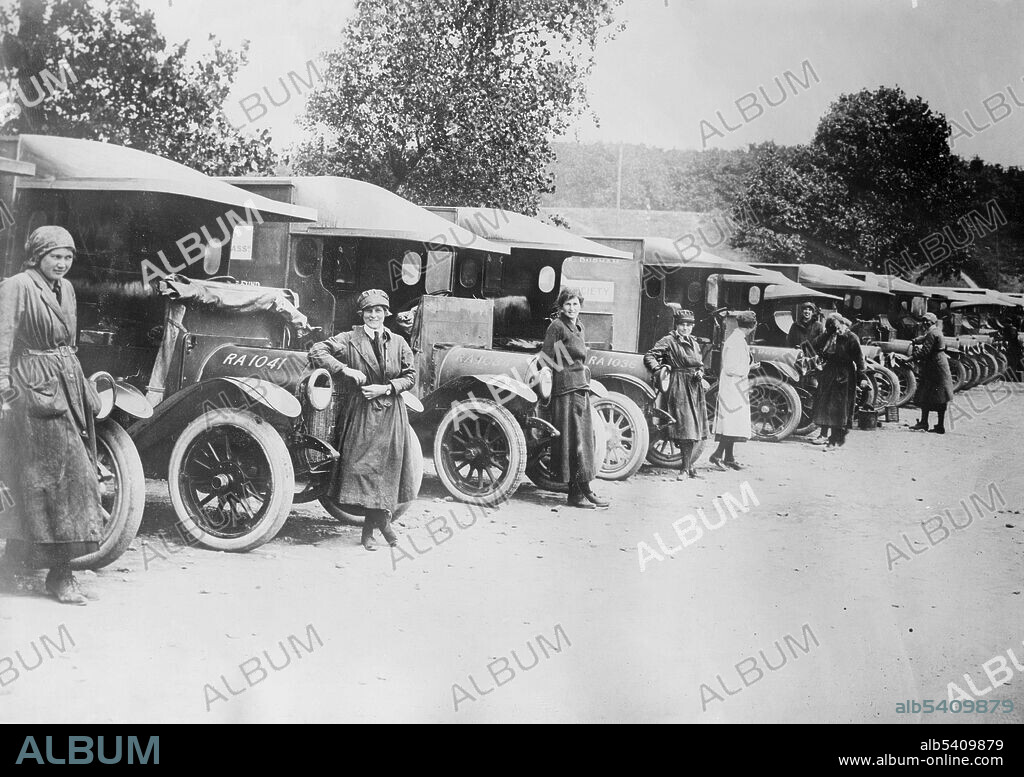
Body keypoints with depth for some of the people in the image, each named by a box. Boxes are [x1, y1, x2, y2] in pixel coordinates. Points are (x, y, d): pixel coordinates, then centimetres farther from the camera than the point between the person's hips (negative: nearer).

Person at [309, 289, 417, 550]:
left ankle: (370, 527, 13)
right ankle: (381, 521, 5)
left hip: (391, 414, 2)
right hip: (359, 412, -2)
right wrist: (345, 369, -17)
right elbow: (316, 352, -7)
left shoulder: (398, 343, 8)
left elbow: (410, 376, 8)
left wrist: (387, 388, -9)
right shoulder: (348, 340, 0)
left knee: (388, 466, 1)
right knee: (362, 465, -6)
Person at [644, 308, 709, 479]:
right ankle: (687, 467, -6)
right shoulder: (668, 341, -3)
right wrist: (658, 369, -22)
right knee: (685, 428, -12)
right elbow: (649, 357, -6)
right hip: (679, 388, -7)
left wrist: (700, 373, 6)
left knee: (693, 428, 7)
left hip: (695, 387, 7)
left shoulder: (694, 343, 18)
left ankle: (687, 467, 16)